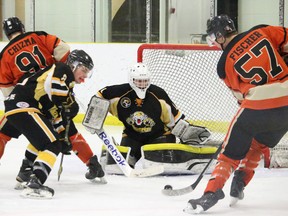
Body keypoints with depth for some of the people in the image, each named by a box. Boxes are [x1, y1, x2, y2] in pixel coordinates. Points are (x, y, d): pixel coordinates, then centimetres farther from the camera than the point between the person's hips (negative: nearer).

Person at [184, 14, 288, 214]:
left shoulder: (225, 63, 2)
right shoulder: (262, 31, 5)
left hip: (259, 105, -4)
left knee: (232, 151, 7)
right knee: (258, 145, 25)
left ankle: (212, 191, -8)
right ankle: (238, 186, 23)